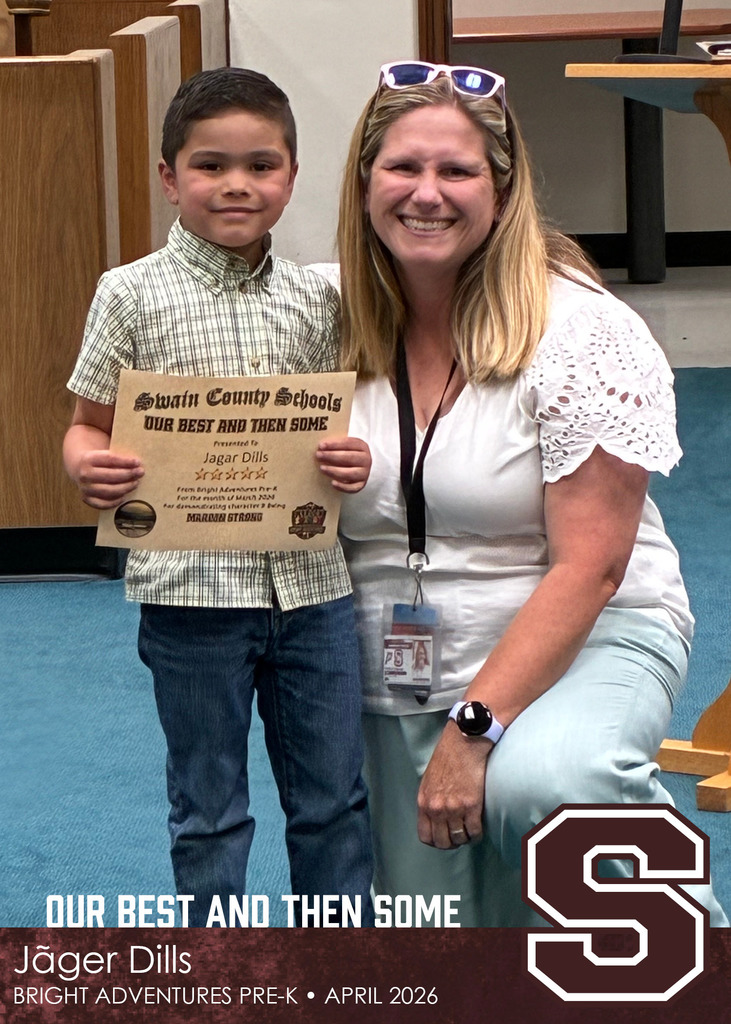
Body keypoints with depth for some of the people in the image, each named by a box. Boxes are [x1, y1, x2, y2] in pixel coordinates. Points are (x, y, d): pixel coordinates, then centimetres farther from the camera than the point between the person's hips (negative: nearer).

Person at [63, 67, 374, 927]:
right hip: (191, 590, -3)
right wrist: (90, 468, -23)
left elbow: (335, 424, 10)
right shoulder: (134, 294, -5)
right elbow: (88, 424, -1)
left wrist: (354, 462, -12)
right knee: (209, 810, 10)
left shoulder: (313, 299, 4)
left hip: (311, 583, 3)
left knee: (334, 798, 14)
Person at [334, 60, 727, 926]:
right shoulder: (334, 326, -1)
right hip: (398, 678, 4)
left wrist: (475, 726, -22)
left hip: (584, 643, -4)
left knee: (533, 786, -37)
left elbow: (589, 566, -17)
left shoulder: (583, 332, -13)